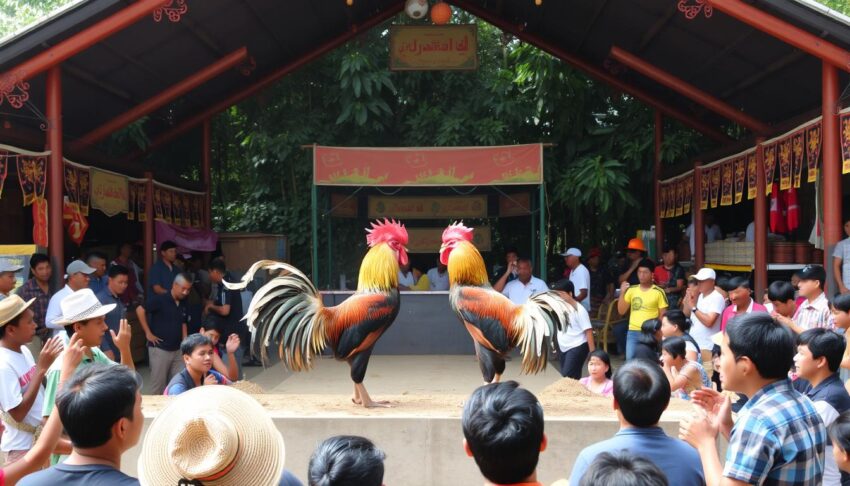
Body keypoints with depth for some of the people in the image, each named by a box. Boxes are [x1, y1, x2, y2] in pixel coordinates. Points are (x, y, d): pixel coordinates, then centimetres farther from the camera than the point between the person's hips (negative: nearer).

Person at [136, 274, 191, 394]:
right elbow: (140, 310, -18)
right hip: (159, 349, -6)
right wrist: (148, 333, -15)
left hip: (177, 350, 6)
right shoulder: (160, 299, -11)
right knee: (158, 384, 2)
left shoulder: (183, 304, 9)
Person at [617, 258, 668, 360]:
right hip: (633, 332, 3)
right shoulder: (632, 290, 6)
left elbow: (663, 315, 1)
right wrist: (622, 293, -5)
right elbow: (621, 311, 7)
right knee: (630, 360, 3)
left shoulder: (658, 292, -3)